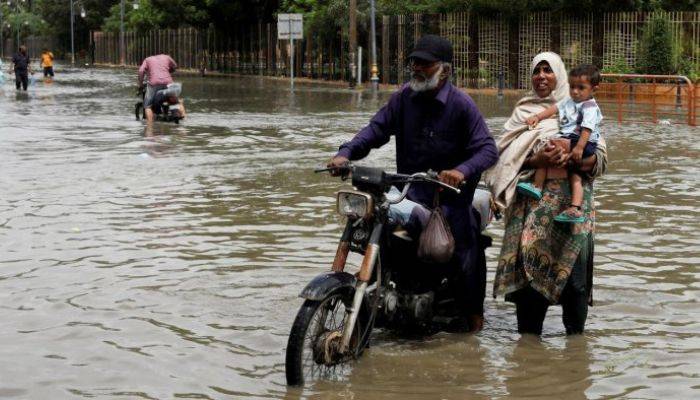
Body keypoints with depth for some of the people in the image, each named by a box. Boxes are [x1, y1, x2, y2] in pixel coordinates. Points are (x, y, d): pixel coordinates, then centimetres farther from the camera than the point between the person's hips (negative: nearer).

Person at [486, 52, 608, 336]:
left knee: (573, 264, -6)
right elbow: (506, 155, 6)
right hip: (532, 200, 1)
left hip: (572, 199, -1)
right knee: (529, 264, -6)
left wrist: (573, 160, -15)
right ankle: (529, 333, 3)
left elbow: (600, 157, 5)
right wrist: (536, 161, -12)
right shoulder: (524, 111, 15)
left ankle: (575, 334, 6)